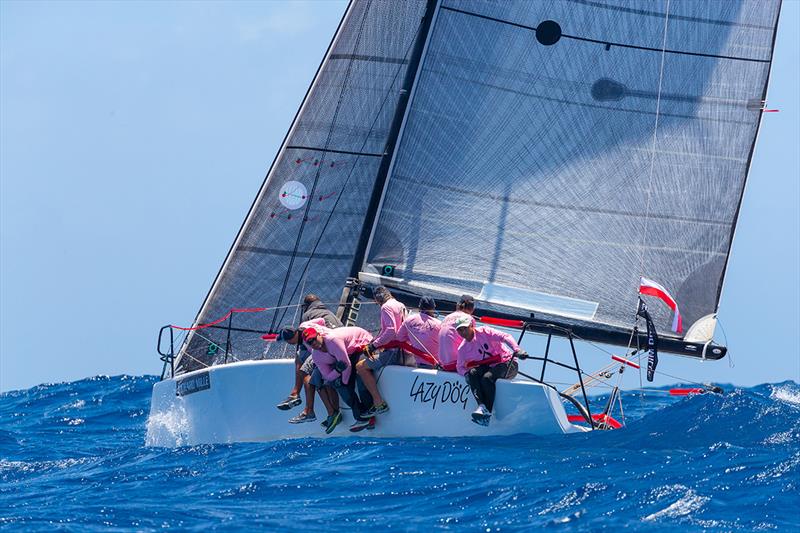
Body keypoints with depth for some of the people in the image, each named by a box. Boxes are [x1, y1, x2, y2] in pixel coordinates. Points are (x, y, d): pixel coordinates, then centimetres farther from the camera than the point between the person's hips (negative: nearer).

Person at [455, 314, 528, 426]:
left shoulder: (484, 332, -9)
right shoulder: (463, 349, 6)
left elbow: (505, 337, -18)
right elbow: (460, 366, 13)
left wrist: (517, 350, -34)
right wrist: (466, 373, -12)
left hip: (507, 364, -5)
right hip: (487, 367, 5)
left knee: (487, 378, -31)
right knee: (472, 373, -24)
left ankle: (487, 415, -31)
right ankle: (482, 407, -37)